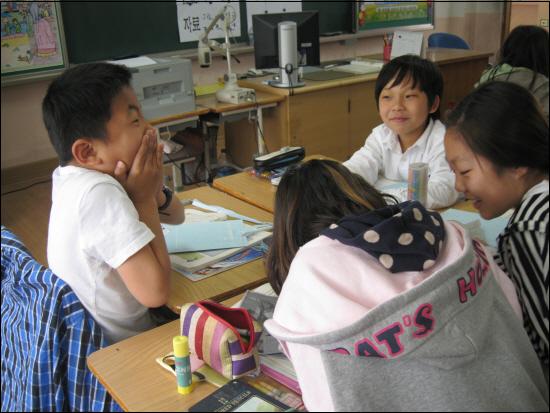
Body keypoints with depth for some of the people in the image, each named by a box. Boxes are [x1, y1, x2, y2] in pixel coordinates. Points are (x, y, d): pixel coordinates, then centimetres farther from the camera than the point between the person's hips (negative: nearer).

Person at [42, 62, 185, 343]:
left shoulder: (76, 176, -1)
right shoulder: (101, 193, -30)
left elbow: (175, 217, 7)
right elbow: (155, 292, -34)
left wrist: (154, 190, -16)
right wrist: (144, 199, -25)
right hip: (118, 348, -8)